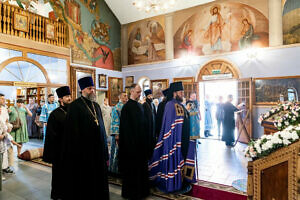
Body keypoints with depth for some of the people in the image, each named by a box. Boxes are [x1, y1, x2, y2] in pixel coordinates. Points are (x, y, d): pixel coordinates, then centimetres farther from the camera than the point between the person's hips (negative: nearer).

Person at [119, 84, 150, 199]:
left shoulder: (140, 106, 9)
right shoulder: (127, 107, -14)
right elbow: (126, 127, -17)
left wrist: (145, 141, 12)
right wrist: (131, 143, -18)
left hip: (141, 142, 8)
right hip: (131, 142, -8)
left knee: (141, 166, 17)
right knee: (132, 168, 5)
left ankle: (141, 190, 32)